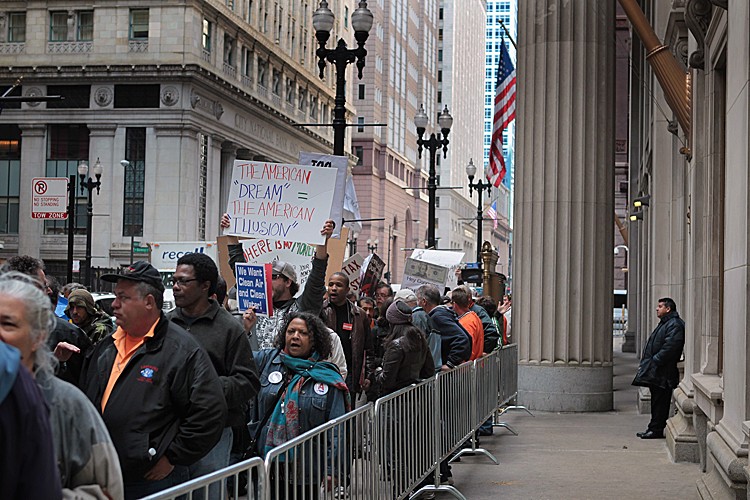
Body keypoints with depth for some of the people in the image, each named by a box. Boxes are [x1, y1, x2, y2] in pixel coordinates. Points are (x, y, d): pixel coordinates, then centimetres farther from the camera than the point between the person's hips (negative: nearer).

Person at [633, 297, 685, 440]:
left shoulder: (674, 325, -12)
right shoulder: (664, 324, 22)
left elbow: (669, 347, -23)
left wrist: (654, 361, -21)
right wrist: (645, 363, 16)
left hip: (663, 374, -11)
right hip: (655, 372, 11)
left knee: (660, 401, -6)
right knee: (656, 401, 13)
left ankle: (656, 430, -3)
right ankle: (653, 428, 17)